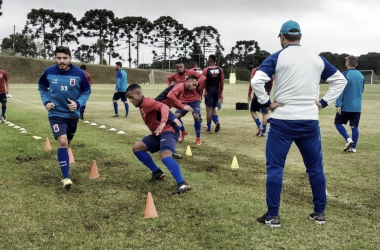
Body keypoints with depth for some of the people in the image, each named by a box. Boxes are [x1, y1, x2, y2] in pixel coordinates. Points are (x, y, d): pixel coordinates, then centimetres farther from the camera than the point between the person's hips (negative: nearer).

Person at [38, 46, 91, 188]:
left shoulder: (79, 73, -12)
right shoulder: (49, 72, -10)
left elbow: (87, 91, 0)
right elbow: (42, 87, 9)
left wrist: (78, 103, -17)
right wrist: (46, 101, -6)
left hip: (73, 114, 2)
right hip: (56, 114, -2)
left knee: (67, 142, 19)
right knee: (62, 142, -18)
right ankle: (66, 177, -12)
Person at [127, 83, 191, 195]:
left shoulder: (147, 102, -14)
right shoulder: (142, 106, 16)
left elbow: (164, 107, -32)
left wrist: (163, 122, -48)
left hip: (169, 131, -10)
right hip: (158, 133, 10)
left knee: (165, 156, -34)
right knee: (137, 148, 8)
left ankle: (182, 184, -38)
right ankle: (157, 172, 13)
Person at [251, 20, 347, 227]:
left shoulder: (277, 58, -4)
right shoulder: (317, 59, 10)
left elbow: (257, 81, -17)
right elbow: (340, 80, 15)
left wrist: (267, 103, -7)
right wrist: (323, 102, 10)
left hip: (282, 121, -4)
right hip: (310, 121, 4)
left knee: (275, 167, 4)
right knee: (315, 167, 15)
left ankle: (272, 216, 7)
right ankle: (319, 213, 23)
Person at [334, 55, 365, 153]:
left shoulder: (345, 75, -11)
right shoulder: (361, 75, 8)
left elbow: (340, 91, -14)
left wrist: (338, 105, -15)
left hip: (346, 106, -5)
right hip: (357, 107, 5)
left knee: (338, 123, 10)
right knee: (354, 127, 8)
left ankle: (348, 140, -6)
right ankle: (353, 147, 7)